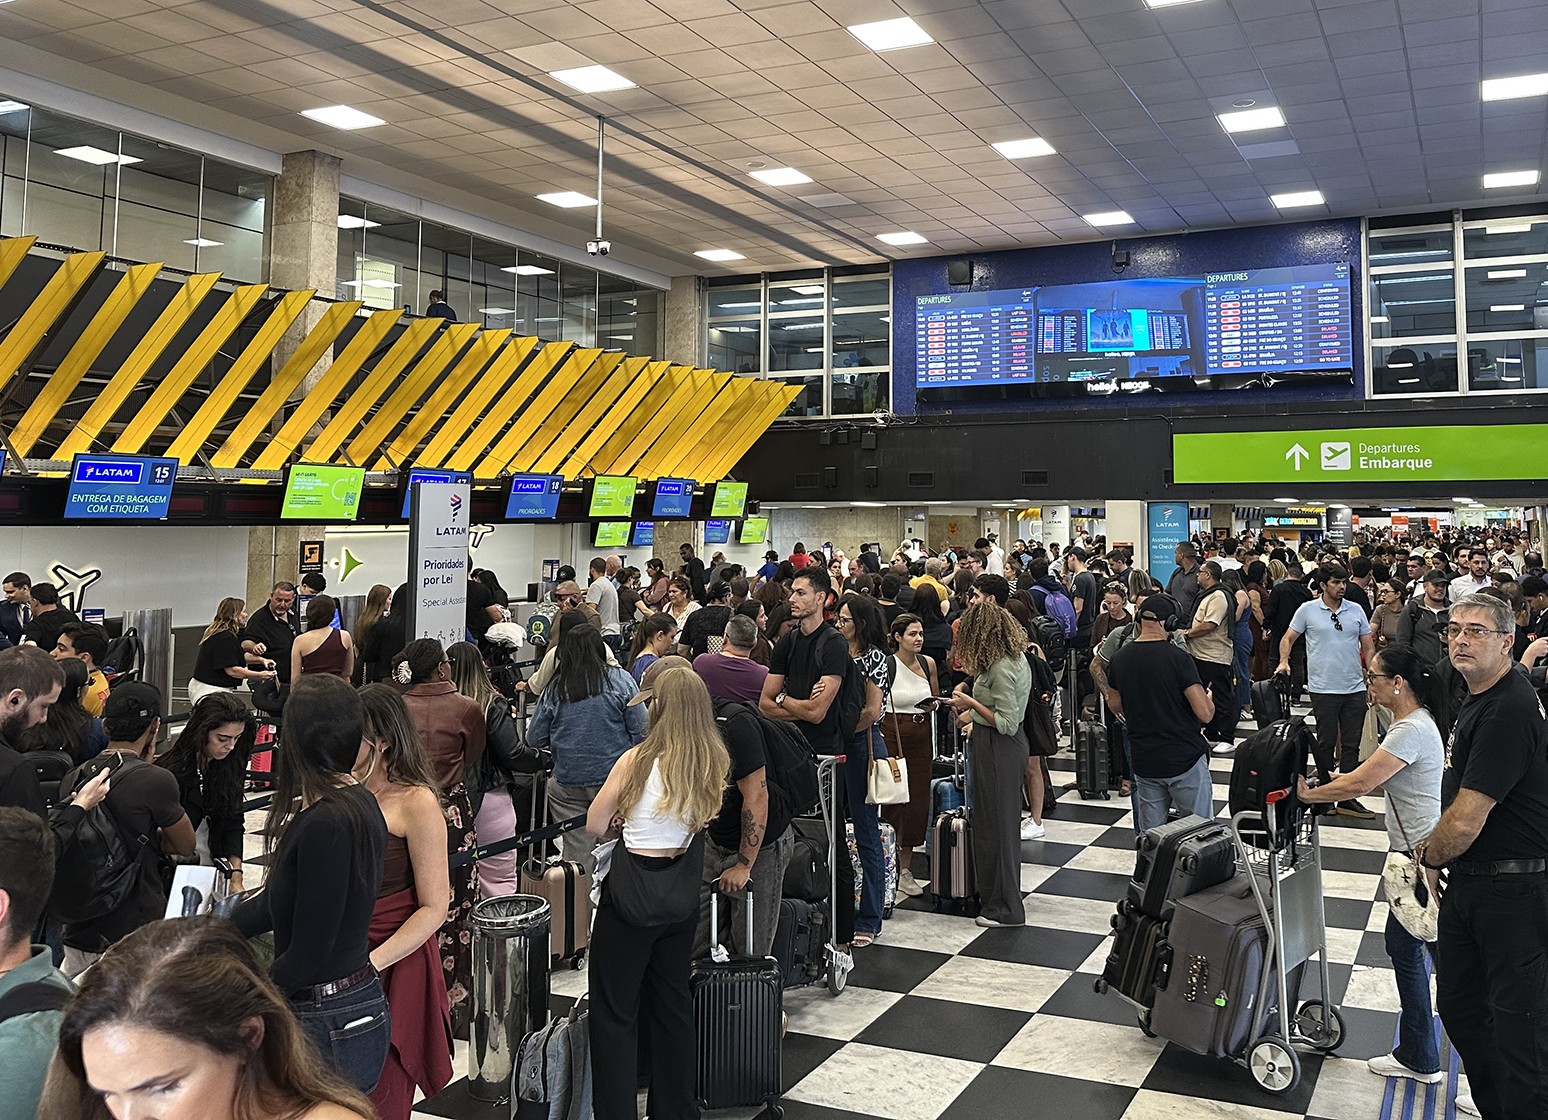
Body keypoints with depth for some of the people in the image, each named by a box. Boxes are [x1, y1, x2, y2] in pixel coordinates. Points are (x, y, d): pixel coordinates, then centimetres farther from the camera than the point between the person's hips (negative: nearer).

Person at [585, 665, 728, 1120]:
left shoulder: (637, 761, -17)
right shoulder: (714, 762, -3)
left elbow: (594, 825, -7)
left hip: (632, 894, -5)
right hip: (682, 896, 5)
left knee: (614, 1010, 8)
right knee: (672, 1003, 18)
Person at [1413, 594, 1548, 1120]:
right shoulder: (1476, 700, 11)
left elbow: (1464, 823, -23)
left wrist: (1430, 854, -4)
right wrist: (1436, 848, 9)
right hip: (1469, 882, 10)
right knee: (1458, 1006, 19)